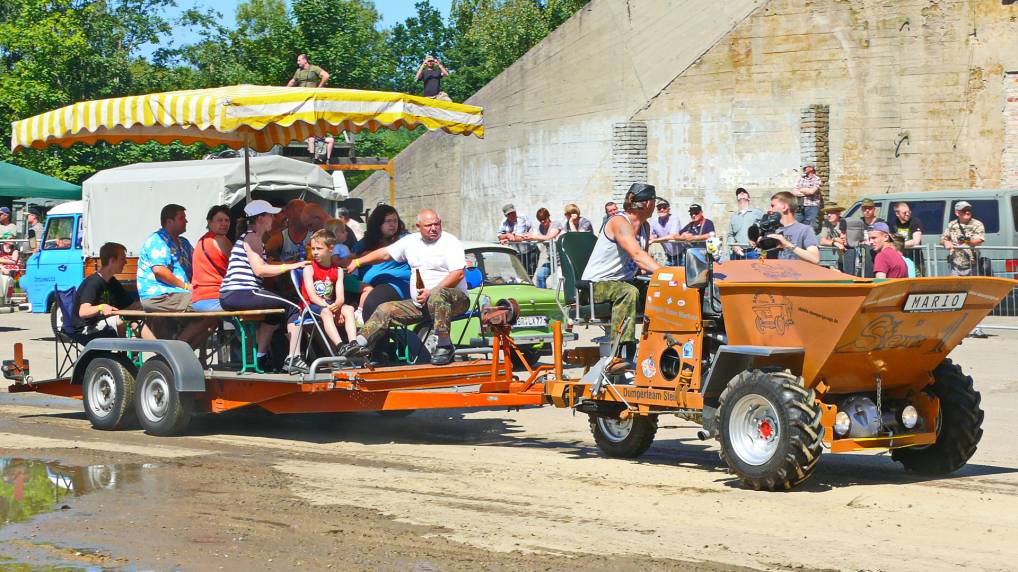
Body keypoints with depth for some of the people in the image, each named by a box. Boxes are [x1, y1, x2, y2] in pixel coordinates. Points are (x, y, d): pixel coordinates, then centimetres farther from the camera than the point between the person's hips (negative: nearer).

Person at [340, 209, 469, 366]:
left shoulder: (450, 242, -7)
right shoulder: (411, 241, 14)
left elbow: (458, 274, -18)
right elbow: (385, 253, 24)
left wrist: (431, 292, -24)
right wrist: (358, 262, 23)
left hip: (454, 299, -7)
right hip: (420, 304, 7)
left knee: (437, 295, -40)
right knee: (385, 310, -1)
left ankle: (444, 346, -38)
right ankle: (360, 344, -3)